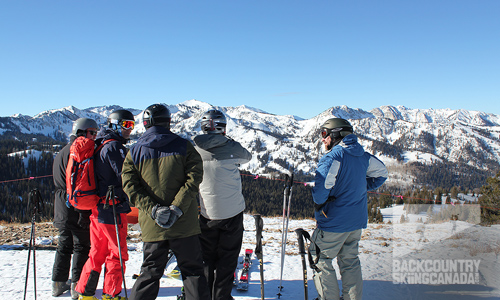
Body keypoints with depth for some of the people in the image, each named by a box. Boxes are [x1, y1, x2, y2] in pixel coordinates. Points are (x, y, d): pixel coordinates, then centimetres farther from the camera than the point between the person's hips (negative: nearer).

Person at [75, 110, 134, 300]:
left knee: (97, 254, 18)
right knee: (117, 254, 3)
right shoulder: (114, 146, -14)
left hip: (97, 208, 9)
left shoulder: (100, 146, 16)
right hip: (113, 208, -9)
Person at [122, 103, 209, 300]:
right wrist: (176, 209, -15)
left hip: (152, 226, 2)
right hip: (184, 225, -2)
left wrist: (154, 210, -11)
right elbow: (193, 179, -12)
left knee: (150, 273, 14)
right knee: (192, 270, 11)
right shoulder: (184, 147, -1)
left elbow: (131, 188, -5)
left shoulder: (134, 153, 4)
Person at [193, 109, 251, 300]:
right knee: (227, 259, 11)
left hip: (207, 213, 2)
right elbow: (248, 157, 11)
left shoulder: (195, 150, -6)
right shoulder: (231, 148, -10)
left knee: (207, 257, 17)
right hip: (232, 212, -2)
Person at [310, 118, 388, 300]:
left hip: (334, 222, -7)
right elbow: (381, 173, 18)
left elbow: (322, 187, -27)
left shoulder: (333, 156, -18)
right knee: (350, 261, 18)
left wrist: (318, 203, -8)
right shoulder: (362, 155, 5)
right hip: (357, 221, 8)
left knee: (321, 260, 7)